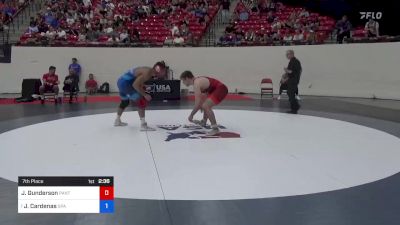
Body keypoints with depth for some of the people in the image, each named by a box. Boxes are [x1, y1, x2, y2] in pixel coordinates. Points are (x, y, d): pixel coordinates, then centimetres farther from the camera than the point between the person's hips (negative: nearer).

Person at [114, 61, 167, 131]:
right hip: (125, 83, -11)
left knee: (125, 102, 29)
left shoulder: (149, 71, 8)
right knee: (142, 101, -11)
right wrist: (145, 95, -21)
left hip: (121, 82, 11)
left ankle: (117, 121, 49)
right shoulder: (147, 73, -22)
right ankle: (143, 125, -11)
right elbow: (135, 85, -26)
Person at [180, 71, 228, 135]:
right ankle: (203, 121, 48)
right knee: (206, 104, 29)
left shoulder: (196, 83, -18)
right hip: (217, 89, 11)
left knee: (205, 106, -22)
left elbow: (197, 102, -21)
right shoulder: (197, 81, 12)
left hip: (221, 89, -11)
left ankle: (215, 129, -18)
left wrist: (191, 115, -13)